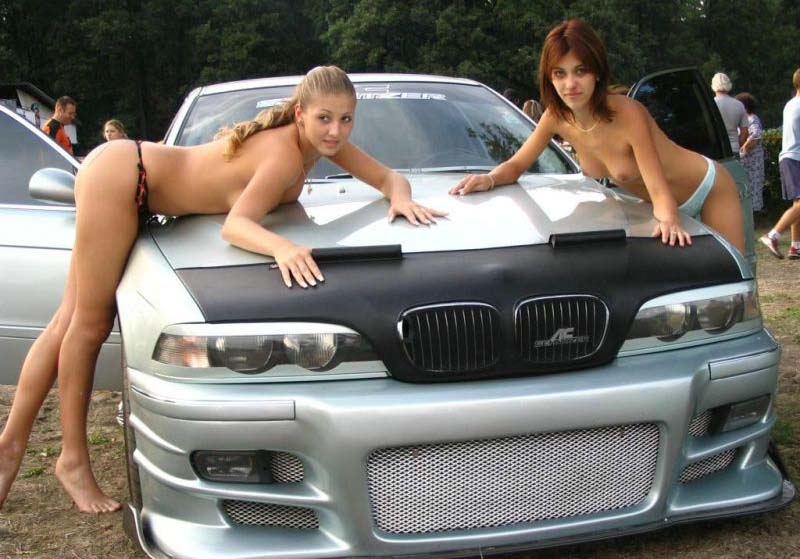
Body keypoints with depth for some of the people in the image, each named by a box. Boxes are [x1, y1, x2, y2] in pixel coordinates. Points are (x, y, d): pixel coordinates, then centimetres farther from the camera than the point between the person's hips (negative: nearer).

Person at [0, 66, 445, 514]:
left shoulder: (324, 141, -4)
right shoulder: (284, 156, -28)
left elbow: (388, 177, 1)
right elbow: (235, 225, -38)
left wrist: (401, 197, -21)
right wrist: (281, 246, -58)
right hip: (118, 176, -9)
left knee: (72, 323, 13)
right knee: (89, 325, 0)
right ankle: (73, 460, 12)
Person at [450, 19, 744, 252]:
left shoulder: (627, 114, -34)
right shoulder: (556, 117, -18)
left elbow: (660, 192, -38)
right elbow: (516, 165, -7)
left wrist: (668, 220, -60)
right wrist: (490, 179, -29)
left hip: (709, 191, -5)